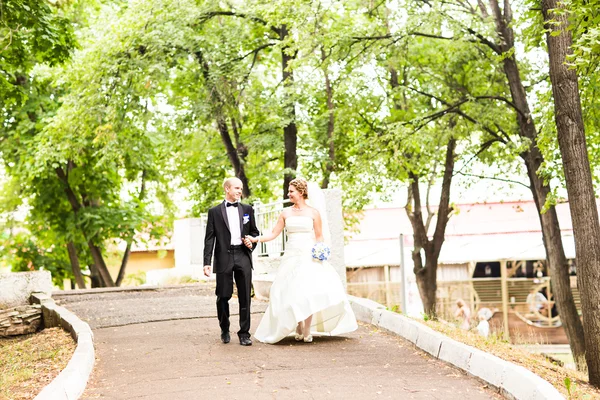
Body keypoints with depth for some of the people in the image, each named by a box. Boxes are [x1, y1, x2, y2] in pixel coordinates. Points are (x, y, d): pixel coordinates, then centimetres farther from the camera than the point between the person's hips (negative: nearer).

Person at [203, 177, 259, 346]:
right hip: (224, 258, -1)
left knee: (245, 297, 0)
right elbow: (209, 239, 0)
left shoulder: (248, 209, 12)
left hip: (243, 256, 2)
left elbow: (254, 231, 21)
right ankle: (225, 331, 24)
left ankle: (244, 334, 7)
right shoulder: (215, 211, 4)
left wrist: (252, 243, -2)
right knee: (223, 297, 5)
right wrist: (207, 262, -7)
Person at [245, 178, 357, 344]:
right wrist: (256, 239, -6)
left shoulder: (313, 212, 2)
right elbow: (274, 234, 7)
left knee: (308, 292, -11)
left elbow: (319, 237, 4)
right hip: (291, 256, 3)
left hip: (309, 257, -3)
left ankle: (307, 331, -4)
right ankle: (298, 330, 7)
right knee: (292, 294, -2)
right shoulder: (286, 213, 9)